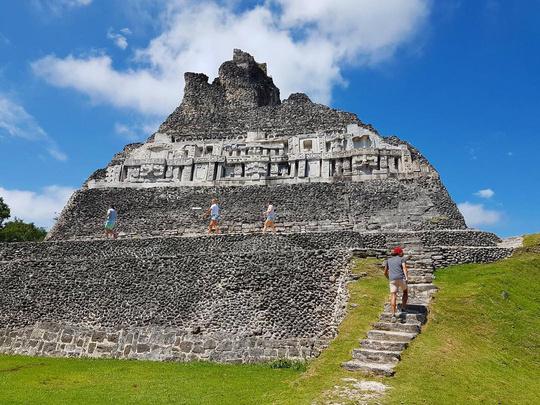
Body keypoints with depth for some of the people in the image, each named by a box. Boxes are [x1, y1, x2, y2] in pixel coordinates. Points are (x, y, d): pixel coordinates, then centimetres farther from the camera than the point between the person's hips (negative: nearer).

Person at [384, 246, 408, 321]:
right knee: (405, 292, 26)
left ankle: (393, 315, -20)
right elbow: (404, 268, -7)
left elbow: (385, 272, 20)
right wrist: (406, 278, -18)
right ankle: (403, 308, 16)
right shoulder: (401, 259, 12)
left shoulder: (388, 260, 21)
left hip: (392, 280, 2)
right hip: (401, 278, -1)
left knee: (393, 296, -5)